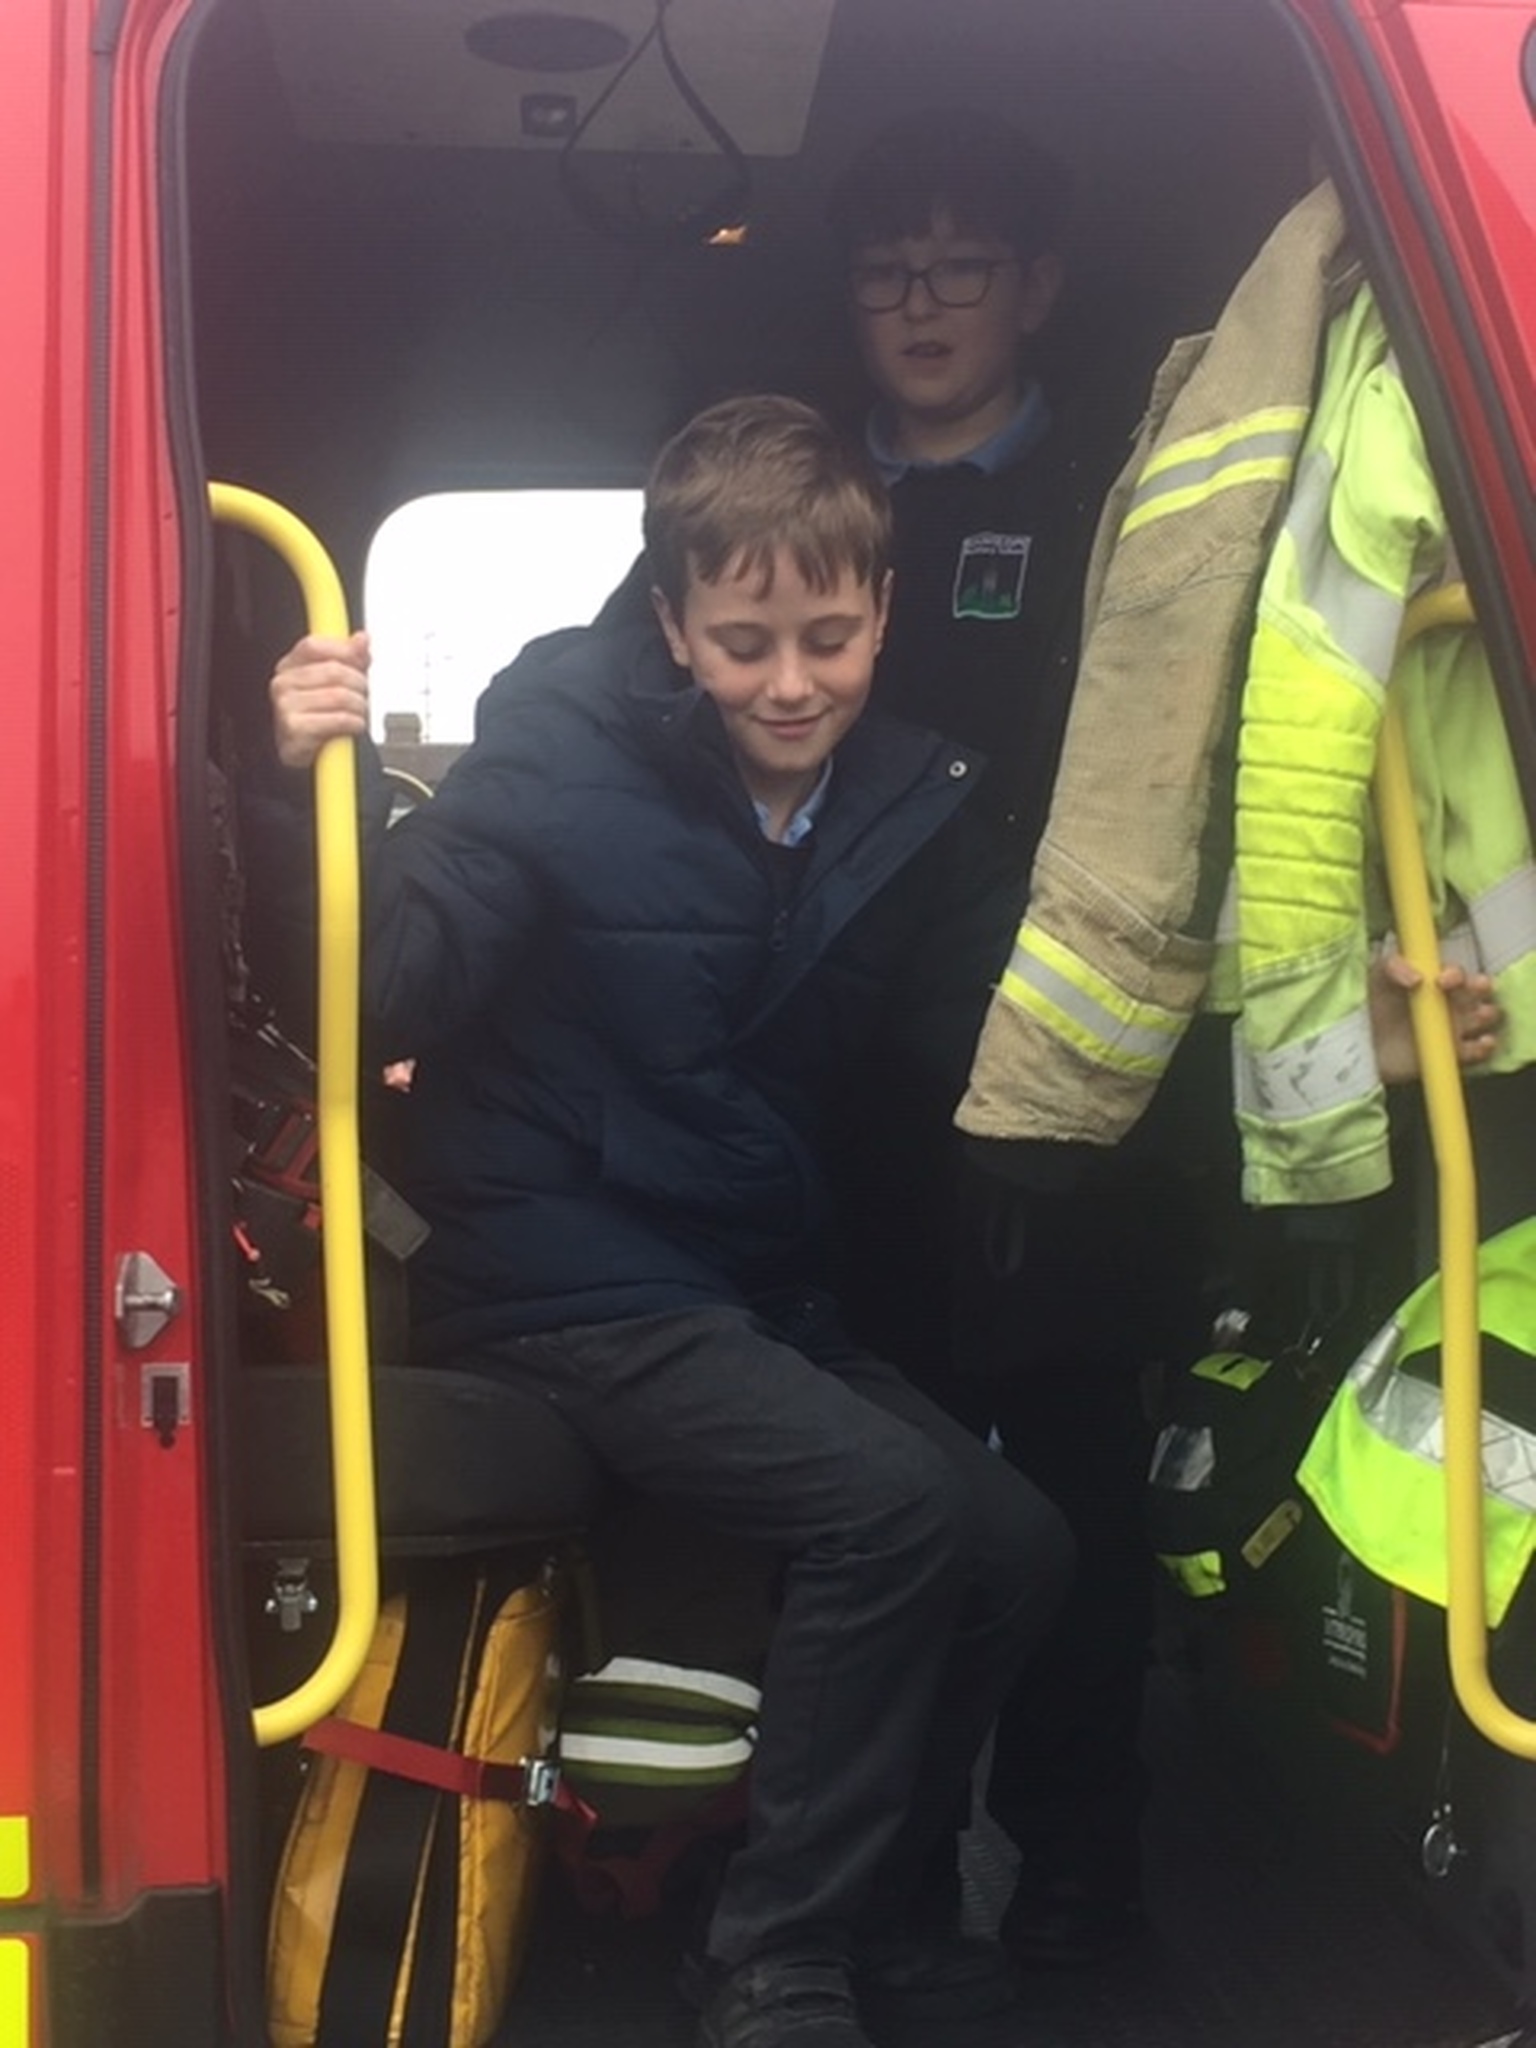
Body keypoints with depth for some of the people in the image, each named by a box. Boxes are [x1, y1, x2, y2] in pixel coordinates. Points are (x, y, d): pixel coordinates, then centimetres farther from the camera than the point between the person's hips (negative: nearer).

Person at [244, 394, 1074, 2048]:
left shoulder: (900, 797, 3)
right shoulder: (564, 759, -14)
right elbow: (385, 998, -23)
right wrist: (312, 791, -39)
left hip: (754, 1287, 7)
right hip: (563, 1286, -6)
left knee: (1016, 1546, -5)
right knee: (888, 1506, -23)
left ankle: (876, 1898, 19)